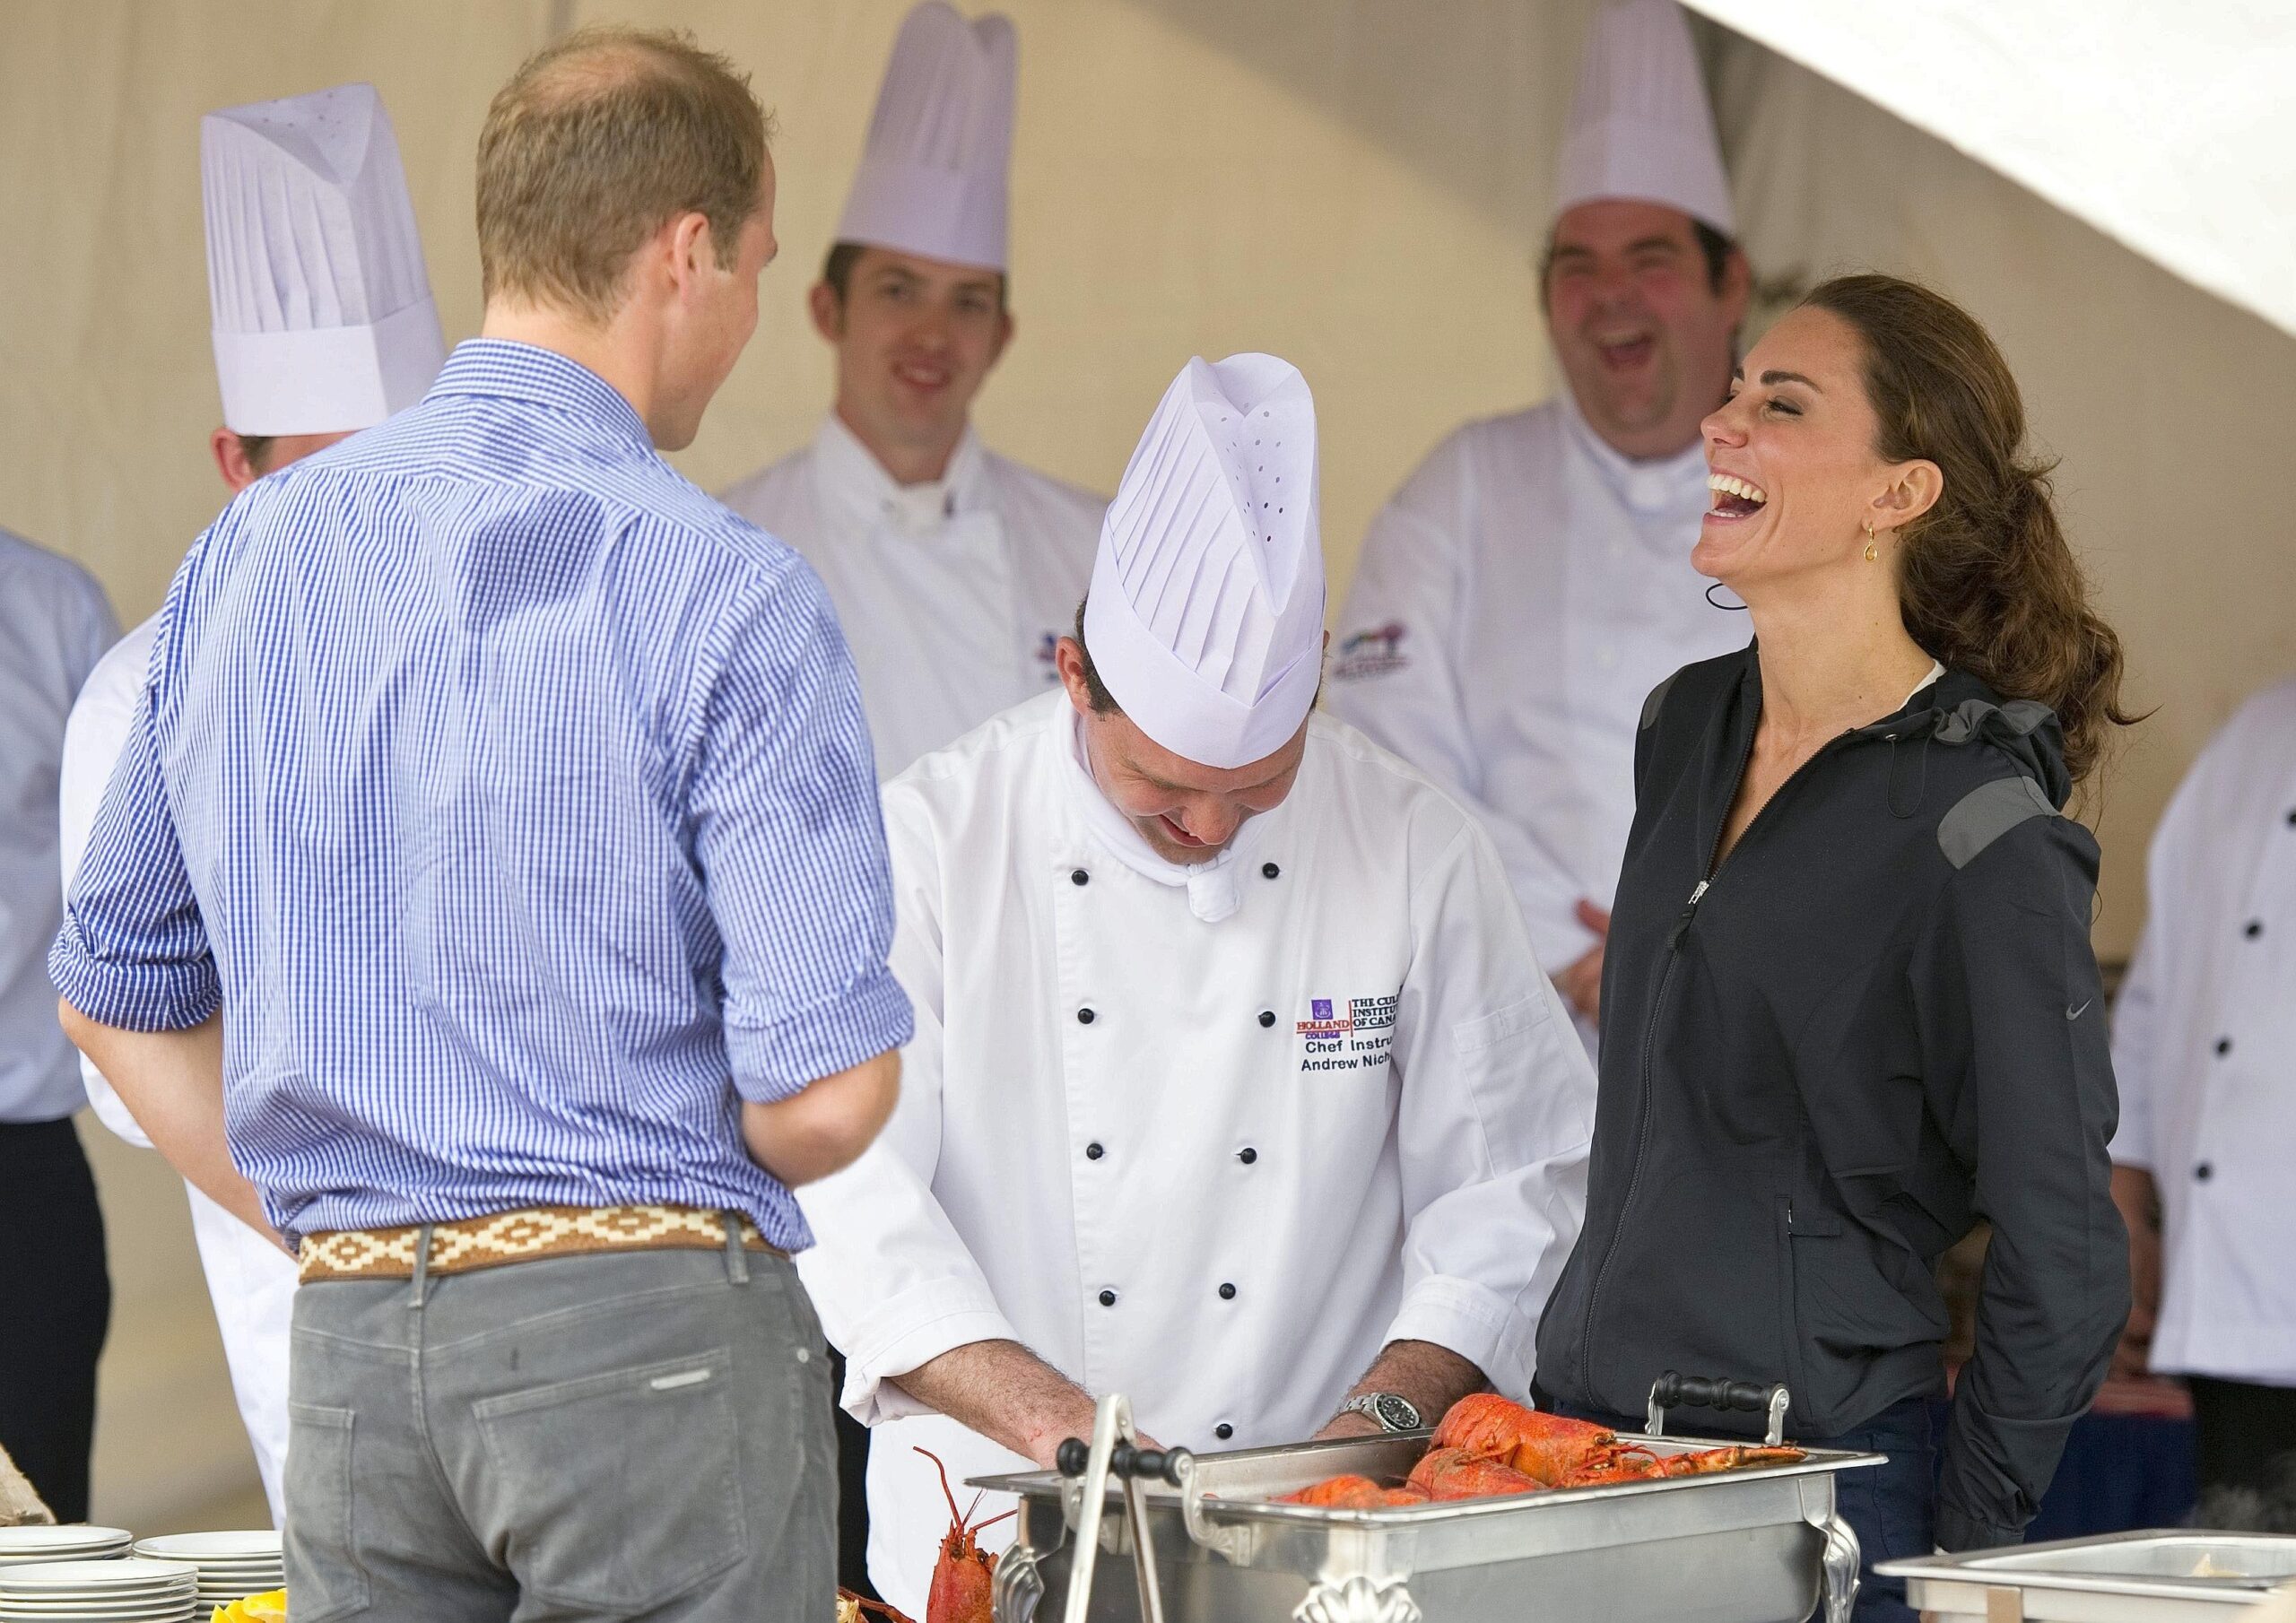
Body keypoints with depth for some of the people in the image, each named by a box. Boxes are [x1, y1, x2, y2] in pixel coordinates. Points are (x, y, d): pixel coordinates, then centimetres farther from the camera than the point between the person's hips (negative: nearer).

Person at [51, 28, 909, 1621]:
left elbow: (117, 995, 15)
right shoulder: (724, 592, -11)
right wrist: (672, 1182, 6)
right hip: (650, 1328, -5)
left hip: (349, 1354, 6)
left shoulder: (251, 553, 7)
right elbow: (824, 1097, -15)